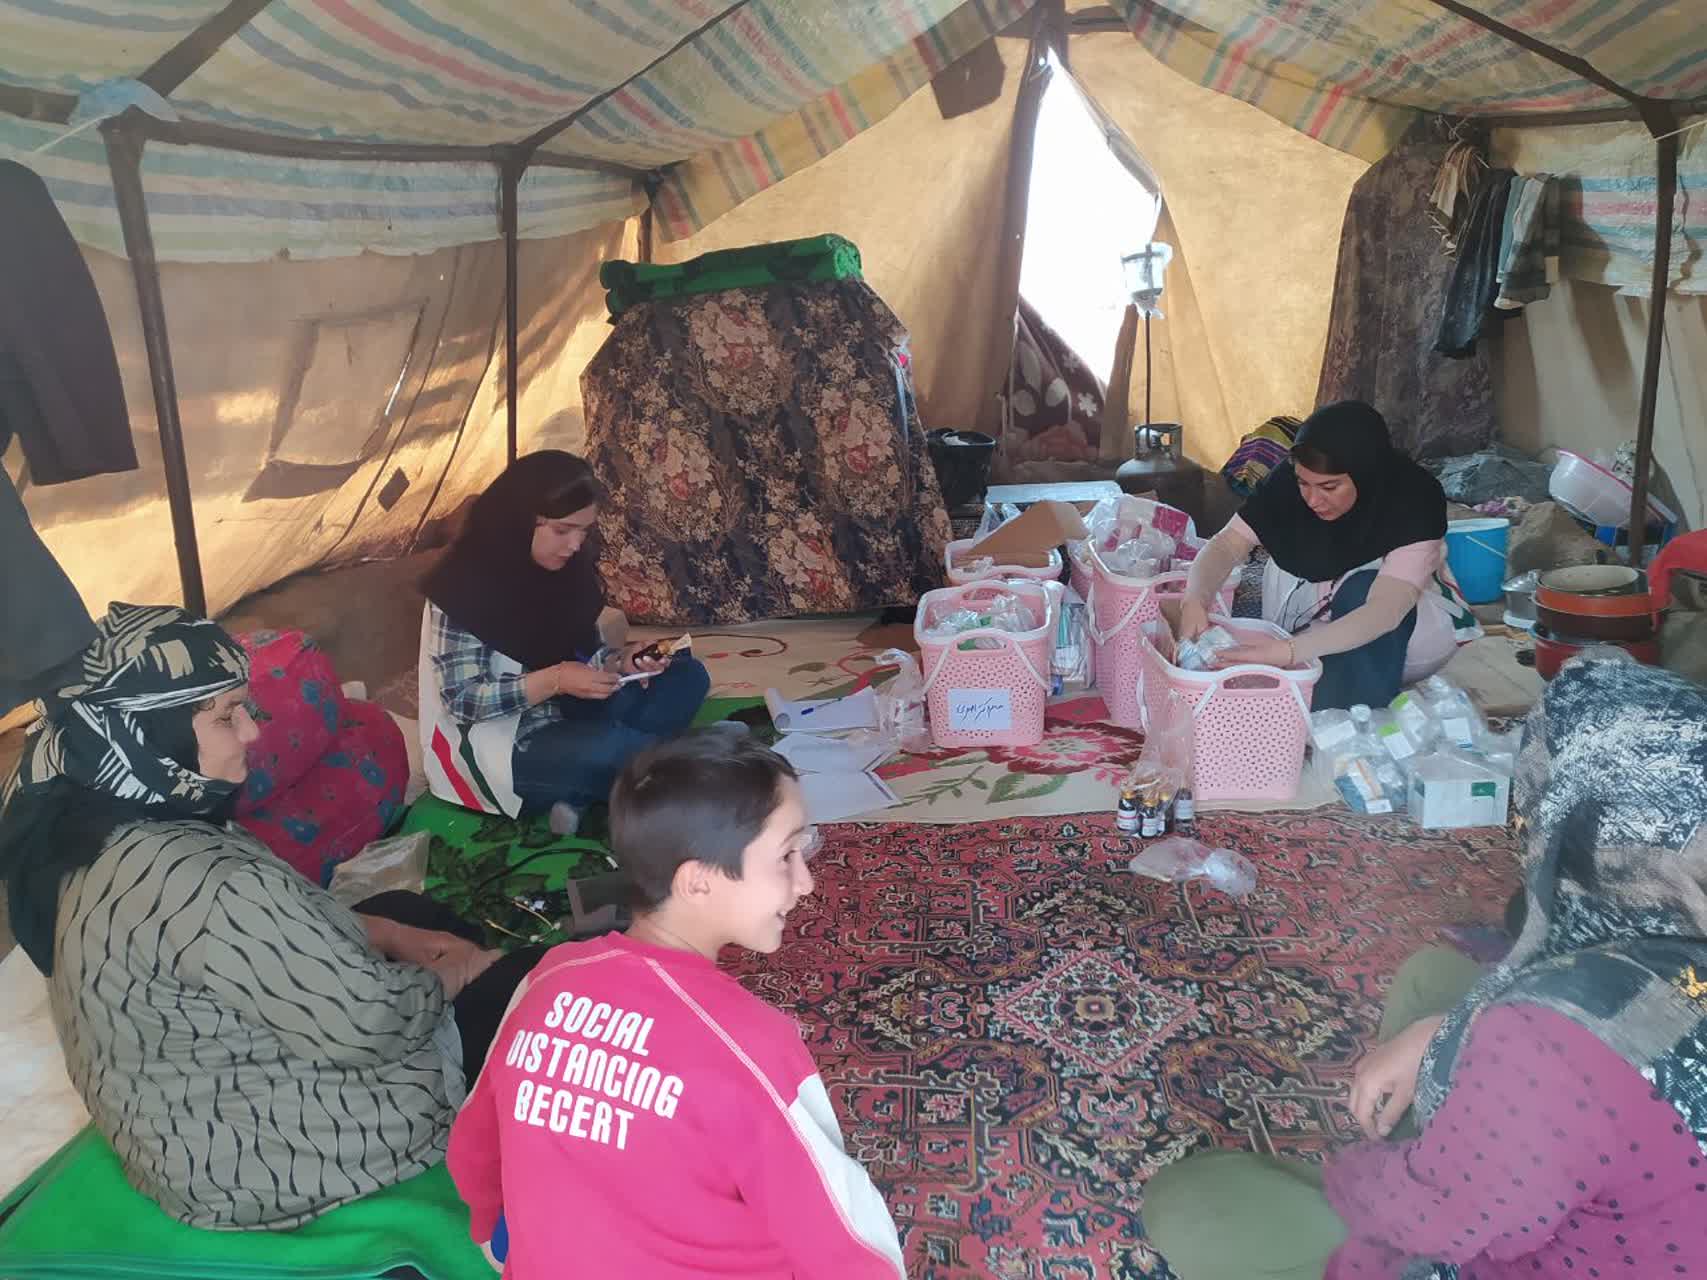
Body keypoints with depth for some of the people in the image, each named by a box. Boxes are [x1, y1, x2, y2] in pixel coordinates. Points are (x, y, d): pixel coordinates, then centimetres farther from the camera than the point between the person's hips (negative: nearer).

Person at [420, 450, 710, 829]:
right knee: (607, 749, -37)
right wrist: (553, 681, -28)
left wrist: (619, 662, -12)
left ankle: (580, 796, -18)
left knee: (687, 678, -4)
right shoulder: (466, 585, -18)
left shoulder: (568, 569, 2)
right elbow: (461, 699, -19)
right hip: (494, 745, -8)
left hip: (562, 717, 9)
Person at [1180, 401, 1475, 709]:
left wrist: (1289, 651, -56)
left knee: (1361, 588, -32)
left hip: (1409, 623, -4)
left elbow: (1385, 613, -43)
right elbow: (1227, 544, -22)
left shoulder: (1414, 499, -32)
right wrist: (1194, 601, -44)